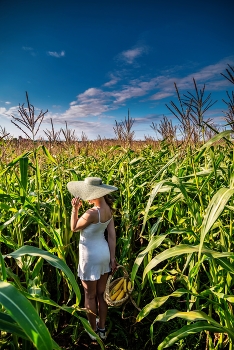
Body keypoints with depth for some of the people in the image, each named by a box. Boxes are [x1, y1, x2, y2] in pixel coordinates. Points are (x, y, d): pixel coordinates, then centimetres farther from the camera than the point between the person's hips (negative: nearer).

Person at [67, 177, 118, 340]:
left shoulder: (91, 213, -29)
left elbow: (74, 228, -11)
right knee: (101, 294, 21)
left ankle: (93, 330, 36)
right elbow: (112, 236, -1)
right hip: (104, 253, 7)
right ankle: (102, 328, 39)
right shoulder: (108, 209, -6)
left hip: (91, 256, -7)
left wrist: (75, 209, -11)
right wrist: (113, 257, 6)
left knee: (90, 295, 16)